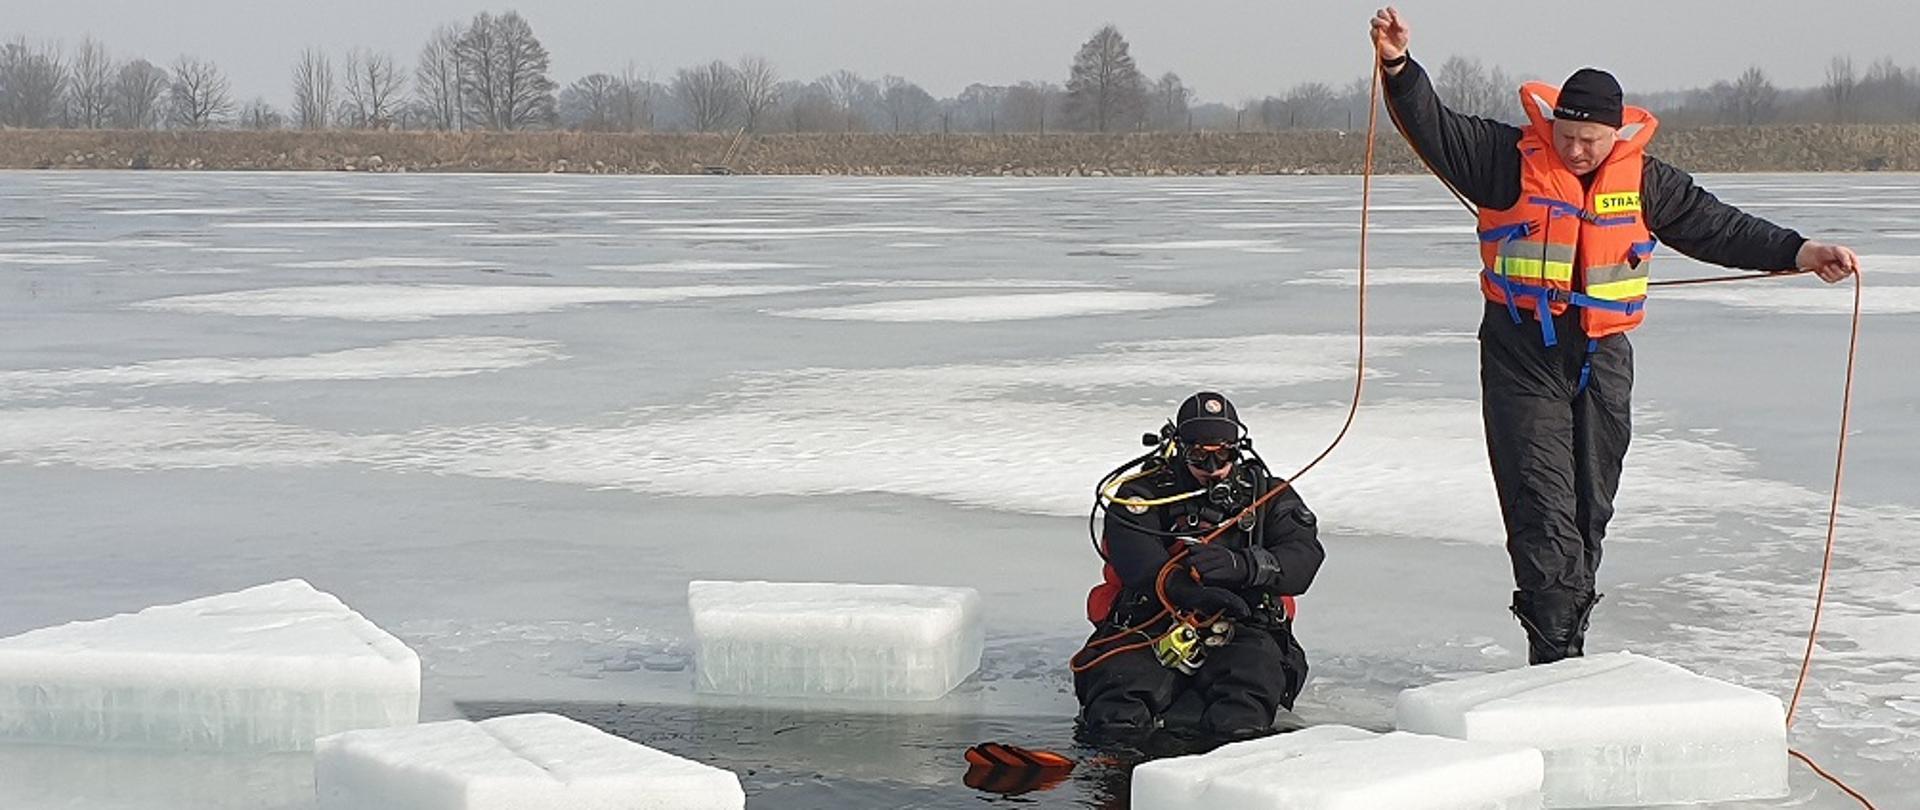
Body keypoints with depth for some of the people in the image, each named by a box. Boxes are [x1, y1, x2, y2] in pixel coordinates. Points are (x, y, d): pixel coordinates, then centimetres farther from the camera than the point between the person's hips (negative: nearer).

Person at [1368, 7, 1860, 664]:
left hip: (1602, 359, 4)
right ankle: (1556, 657, -13)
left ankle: (1563, 647, 21)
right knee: (1542, 509, -11)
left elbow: (1716, 226, 7)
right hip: (1523, 356, -3)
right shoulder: (1511, 157, -3)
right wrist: (1398, 67, -22)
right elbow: (1434, 129, -7)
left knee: (1589, 509, 9)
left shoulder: (1642, 179, 5)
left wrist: (1796, 252, -2)